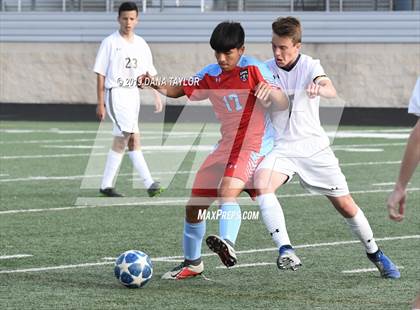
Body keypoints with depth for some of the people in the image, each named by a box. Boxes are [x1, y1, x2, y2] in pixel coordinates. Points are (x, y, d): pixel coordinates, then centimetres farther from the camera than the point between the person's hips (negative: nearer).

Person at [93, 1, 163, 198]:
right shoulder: (110, 43, -4)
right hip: (116, 93, -6)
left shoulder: (141, 45, 10)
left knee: (121, 141, 6)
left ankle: (106, 185, 11)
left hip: (133, 94, 6)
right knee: (133, 137, -15)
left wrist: (157, 96, 3)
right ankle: (149, 183, -16)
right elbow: (101, 74, -4)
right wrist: (100, 104, -7)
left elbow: (149, 73, 14)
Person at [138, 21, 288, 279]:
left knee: (227, 192, -34)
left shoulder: (253, 69, -12)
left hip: (254, 145, -7)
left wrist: (270, 90, -39)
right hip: (226, 146, 7)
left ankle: (228, 244, -52)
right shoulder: (211, 75, 5)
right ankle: (192, 263, 26)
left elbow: (283, 104, -16)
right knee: (194, 206, 8)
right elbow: (178, 90, 13)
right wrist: (154, 84, -8)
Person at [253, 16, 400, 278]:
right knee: (261, 185, -31)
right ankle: (286, 250, -36)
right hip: (281, 147, 1)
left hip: (314, 146, -1)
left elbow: (331, 91, -31)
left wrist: (319, 88, -53)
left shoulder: (309, 66, -9)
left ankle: (374, 252, 30)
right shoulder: (265, 70, -1)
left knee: (345, 205, 5)